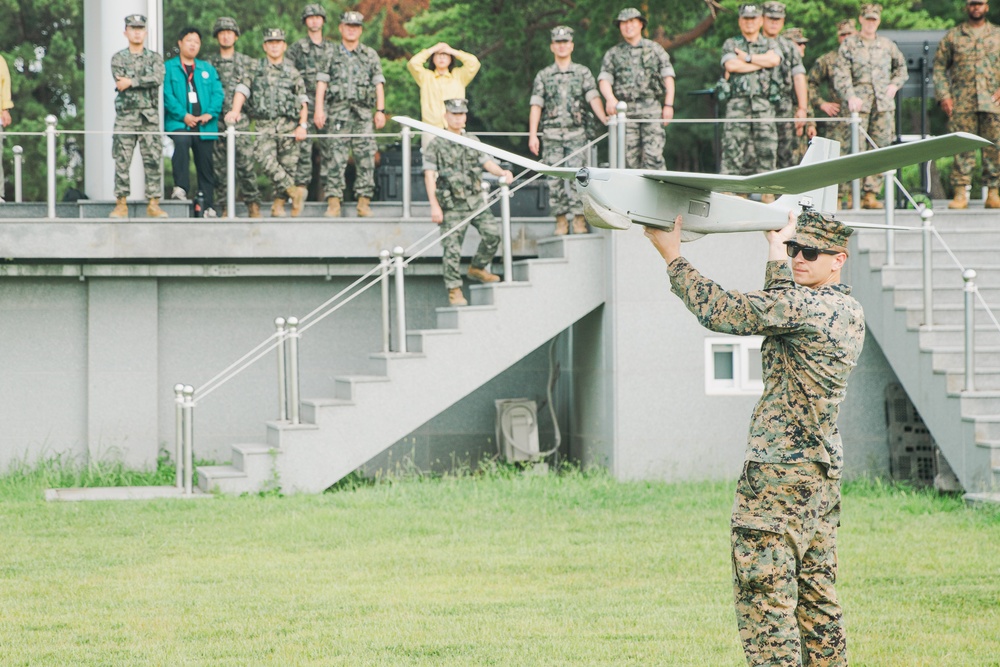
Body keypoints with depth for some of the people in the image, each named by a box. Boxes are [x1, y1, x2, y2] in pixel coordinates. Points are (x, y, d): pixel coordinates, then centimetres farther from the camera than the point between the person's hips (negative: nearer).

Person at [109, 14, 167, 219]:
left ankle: (153, 204, 1)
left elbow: (158, 78, -10)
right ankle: (121, 204, 0)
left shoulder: (154, 58, 10)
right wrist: (145, 81, -8)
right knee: (122, 162, -3)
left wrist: (131, 82, -14)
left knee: (153, 161, -2)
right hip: (125, 116, -1)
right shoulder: (118, 58, 8)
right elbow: (120, 82, -8)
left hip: (150, 117, 1)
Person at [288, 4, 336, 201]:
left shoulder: (332, 49, 15)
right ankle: (302, 187, -3)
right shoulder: (296, 49, 6)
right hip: (305, 105, -3)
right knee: (304, 148, -6)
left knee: (328, 148, 1)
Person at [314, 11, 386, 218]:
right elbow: (322, 83, 6)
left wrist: (380, 110, 1)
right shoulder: (331, 54, 11)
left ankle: (364, 200, -2)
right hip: (339, 111, -1)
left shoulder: (370, 55, 14)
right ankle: (333, 201, -6)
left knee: (365, 156, -4)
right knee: (336, 156, -6)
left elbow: (378, 84, 10)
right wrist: (319, 109, -5)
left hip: (363, 112, 1)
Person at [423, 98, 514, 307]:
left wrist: (502, 172, -10)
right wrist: (434, 205, -14)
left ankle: (478, 268, 15)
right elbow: (429, 175, -7)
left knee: (492, 232, -7)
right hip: (452, 205, -5)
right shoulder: (436, 145, -2)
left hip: (476, 201, 5)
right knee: (452, 247, -6)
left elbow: (486, 162, 13)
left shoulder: (473, 141, 14)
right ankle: (454, 290, 2)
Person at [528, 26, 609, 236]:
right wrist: (532, 135, -1)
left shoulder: (583, 73, 10)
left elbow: (593, 98, -1)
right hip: (552, 133, 1)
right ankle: (561, 221, 2)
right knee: (555, 178, -2)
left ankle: (579, 220, -8)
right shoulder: (543, 76, 12)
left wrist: (603, 118, -20)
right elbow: (536, 106, 8)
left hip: (576, 132, -1)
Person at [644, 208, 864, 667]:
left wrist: (671, 255, -8)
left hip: (778, 474, -9)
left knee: (765, 596, -8)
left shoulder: (804, 304, -15)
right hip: (824, 473, 9)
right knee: (817, 597, 12)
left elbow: (721, 312, -17)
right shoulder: (850, 313, 11)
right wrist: (777, 250, 34)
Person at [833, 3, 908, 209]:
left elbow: (901, 67, 30)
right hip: (859, 102, -3)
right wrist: (850, 96, -16)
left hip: (884, 104, 3)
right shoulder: (849, 45, 5)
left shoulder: (887, 45, 15)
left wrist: (895, 85, 12)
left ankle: (871, 194, 0)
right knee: (857, 148, -9)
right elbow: (841, 75, -2)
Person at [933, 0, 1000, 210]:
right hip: (962, 103, -1)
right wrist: (943, 95, -2)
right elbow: (939, 67, 9)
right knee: (961, 148, -5)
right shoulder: (953, 36, 10)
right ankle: (960, 194, -4)